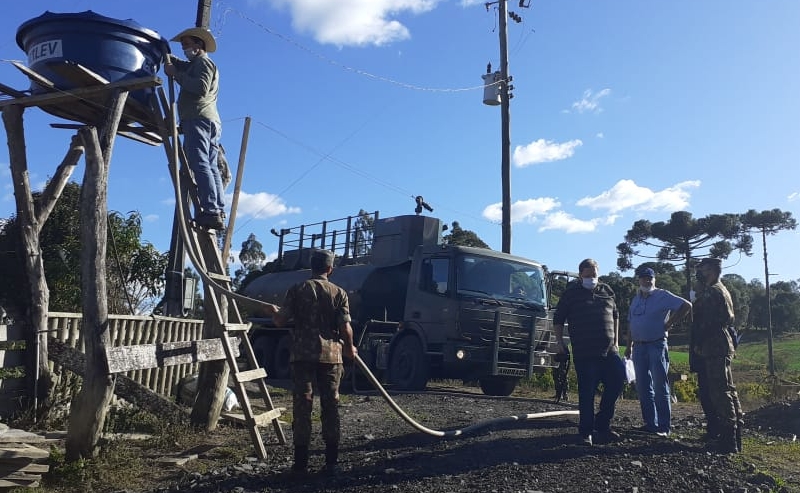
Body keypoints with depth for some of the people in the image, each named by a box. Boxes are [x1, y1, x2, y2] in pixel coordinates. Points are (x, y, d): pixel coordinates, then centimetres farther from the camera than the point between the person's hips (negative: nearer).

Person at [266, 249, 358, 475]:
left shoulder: (297, 290, 2)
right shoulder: (339, 293, 3)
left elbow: (280, 320, 1)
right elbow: (345, 327, -2)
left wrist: (273, 311, 24)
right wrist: (350, 348, 16)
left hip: (303, 354, 0)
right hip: (331, 355, 1)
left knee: (302, 406, 4)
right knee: (330, 406, 8)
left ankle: (301, 462, 6)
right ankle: (331, 462, 11)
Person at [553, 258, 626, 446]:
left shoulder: (606, 291, 13)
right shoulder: (572, 293, 2)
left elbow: (615, 316, 24)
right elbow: (558, 319, 6)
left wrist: (616, 341, 19)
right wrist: (559, 342, -1)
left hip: (608, 350, 4)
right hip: (584, 353, -4)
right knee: (587, 393, -2)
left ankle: (602, 424, 17)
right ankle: (586, 432, 9)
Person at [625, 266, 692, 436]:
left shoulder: (663, 296, -4)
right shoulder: (636, 298, 15)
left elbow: (686, 306, -10)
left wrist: (669, 323, -10)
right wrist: (629, 346, 15)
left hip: (657, 345, -6)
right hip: (639, 346, 7)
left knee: (660, 388, -4)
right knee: (643, 388, 9)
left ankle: (664, 427, 0)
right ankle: (650, 423, 17)